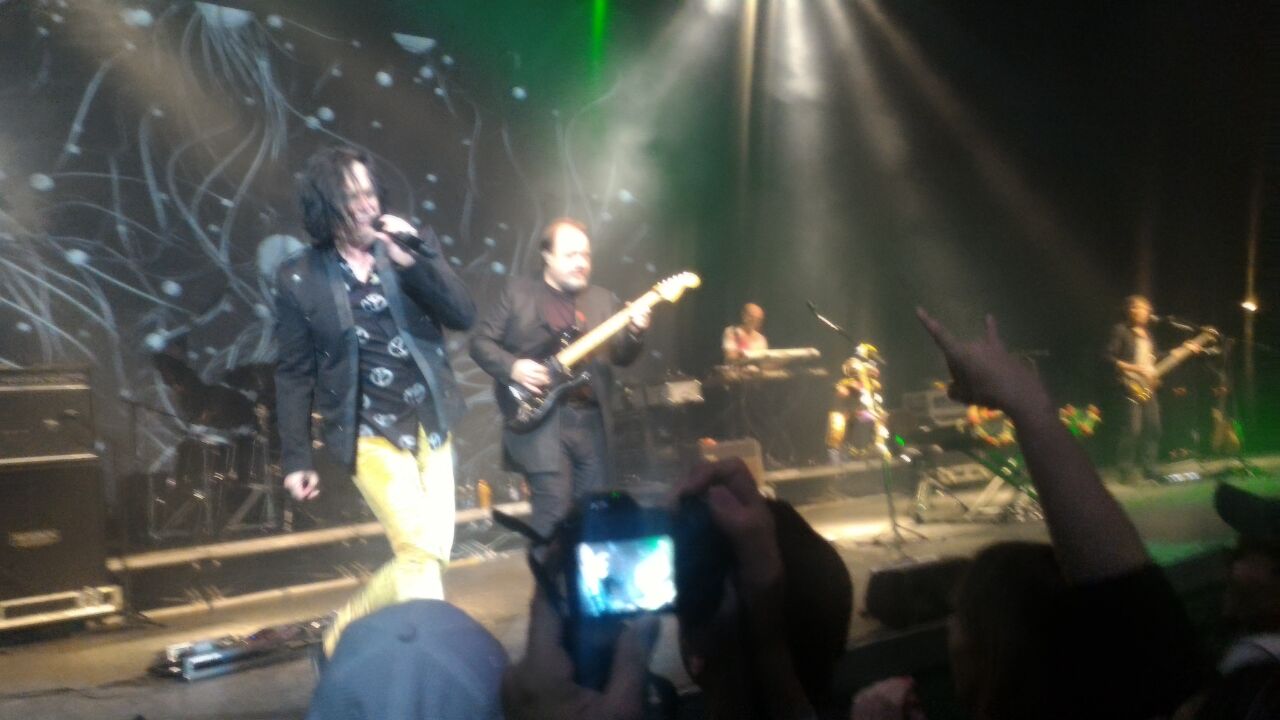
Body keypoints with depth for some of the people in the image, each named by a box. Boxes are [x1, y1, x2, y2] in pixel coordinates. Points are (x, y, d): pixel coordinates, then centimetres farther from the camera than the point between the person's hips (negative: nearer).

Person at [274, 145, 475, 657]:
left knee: (430, 556, 9)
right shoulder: (300, 279, -4)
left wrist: (413, 260, -18)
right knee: (421, 553, -15)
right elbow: (294, 375, 0)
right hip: (369, 432, -4)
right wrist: (296, 458, -2)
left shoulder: (409, 249, 3)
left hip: (430, 424, 5)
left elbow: (463, 316, -6)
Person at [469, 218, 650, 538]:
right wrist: (512, 367, -14)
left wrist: (634, 333, -11)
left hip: (591, 419, 5)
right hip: (539, 415, -4)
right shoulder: (518, 292, 3)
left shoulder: (604, 300, 14)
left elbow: (622, 357, 9)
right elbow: (481, 341, 2)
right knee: (554, 509, -10)